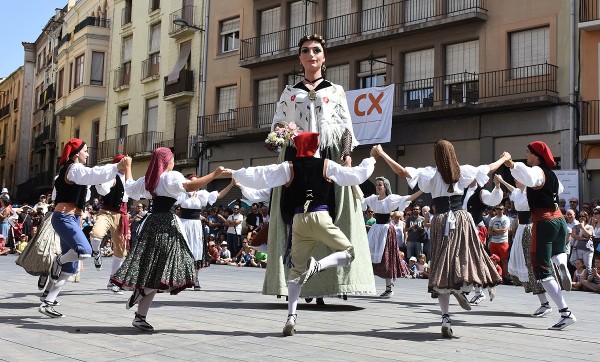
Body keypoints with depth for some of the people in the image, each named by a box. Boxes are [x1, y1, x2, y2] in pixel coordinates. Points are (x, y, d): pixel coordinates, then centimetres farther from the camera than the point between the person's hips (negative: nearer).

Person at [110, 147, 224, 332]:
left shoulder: (148, 179, 16)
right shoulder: (171, 177, -6)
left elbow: (129, 188, 30)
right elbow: (190, 186, -21)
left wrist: (127, 167, 45)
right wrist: (214, 174, -19)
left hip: (152, 222, 8)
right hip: (166, 223, -8)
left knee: (151, 265, 8)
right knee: (161, 268, -5)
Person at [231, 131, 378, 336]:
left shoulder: (289, 168, 7)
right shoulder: (326, 165, 5)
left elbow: (257, 177, 4)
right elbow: (357, 176, 12)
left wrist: (234, 174, 19)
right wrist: (371, 158, 29)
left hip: (299, 220, 3)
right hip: (320, 217, -3)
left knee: (296, 271, 9)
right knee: (348, 252, 11)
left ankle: (291, 317, -3)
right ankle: (317, 265, -18)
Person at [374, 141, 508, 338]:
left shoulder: (431, 173, -4)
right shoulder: (463, 171, 3)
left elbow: (401, 171, -12)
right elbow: (490, 168, 18)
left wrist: (382, 153, -4)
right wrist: (504, 158, 37)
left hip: (441, 222, -1)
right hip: (461, 219, 1)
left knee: (442, 264, 1)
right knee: (466, 257, 10)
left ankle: (446, 318, -3)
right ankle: (461, 287, -24)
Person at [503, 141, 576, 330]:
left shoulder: (537, 171, -9)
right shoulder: (551, 174, 15)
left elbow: (529, 178, -36)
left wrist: (511, 164, -43)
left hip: (543, 222, -8)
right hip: (559, 220, 8)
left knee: (542, 269, -3)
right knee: (557, 250, 38)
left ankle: (565, 312, -9)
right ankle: (562, 265, 2)